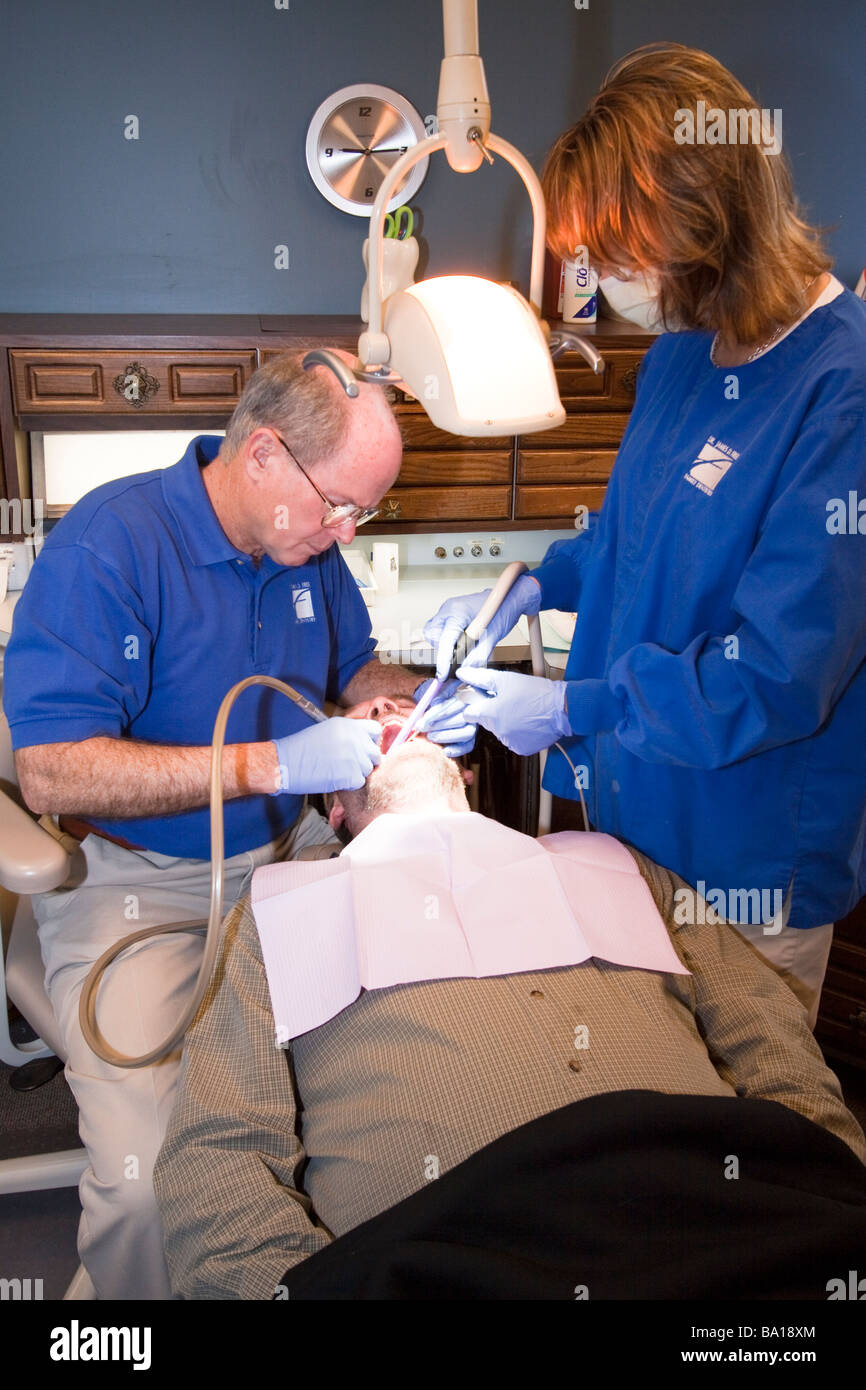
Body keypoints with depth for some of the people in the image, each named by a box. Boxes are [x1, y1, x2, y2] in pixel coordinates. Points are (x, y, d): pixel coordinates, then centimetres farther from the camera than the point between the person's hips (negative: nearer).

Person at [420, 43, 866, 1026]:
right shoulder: (684, 345, 0)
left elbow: (777, 679, -26)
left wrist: (571, 708, -19)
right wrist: (530, 587, 2)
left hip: (747, 867, -7)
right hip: (628, 805, 7)